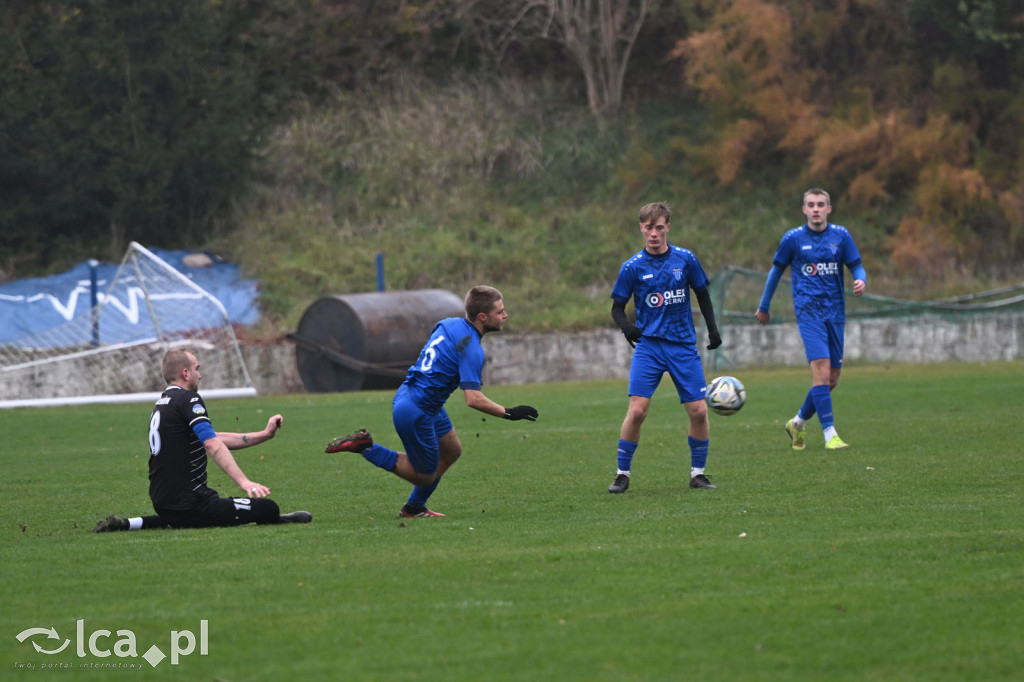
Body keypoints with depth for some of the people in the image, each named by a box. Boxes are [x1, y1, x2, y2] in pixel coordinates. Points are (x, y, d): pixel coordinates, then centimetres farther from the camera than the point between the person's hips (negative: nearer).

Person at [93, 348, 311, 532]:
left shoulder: (163, 402, 19)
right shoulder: (187, 399, -10)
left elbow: (216, 439, 23)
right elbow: (213, 445, -24)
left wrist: (264, 434, 22)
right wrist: (244, 481, -32)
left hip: (162, 504, 9)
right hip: (188, 503, -9)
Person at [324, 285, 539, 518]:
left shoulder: (449, 324, 5)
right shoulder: (471, 349, -22)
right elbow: (473, 399, -28)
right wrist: (509, 413, -19)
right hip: (417, 412, -10)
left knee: (452, 451, 21)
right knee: (425, 476, 6)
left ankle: (414, 508, 30)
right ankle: (365, 447, 0)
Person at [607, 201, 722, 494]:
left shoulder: (685, 259, 2)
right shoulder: (633, 267, -3)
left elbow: (702, 294, 15)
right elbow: (617, 306, 3)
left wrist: (712, 328, 8)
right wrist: (625, 325, -18)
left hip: (684, 346, 2)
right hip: (649, 346, -2)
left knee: (698, 411, -4)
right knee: (637, 410, -15)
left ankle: (697, 473, 13)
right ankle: (623, 474, -2)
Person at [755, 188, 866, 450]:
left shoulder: (841, 235, 4)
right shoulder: (793, 238, 0)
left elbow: (856, 266, 9)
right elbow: (777, 270, 11)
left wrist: (861, 281, -16)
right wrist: (764, 306, 18)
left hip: (835, 311, 4)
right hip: (809, 311, -4)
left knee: (832, 378, 6)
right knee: (821, 370, -19)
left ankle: (799, 422, 27)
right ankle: (830, 434, -18)